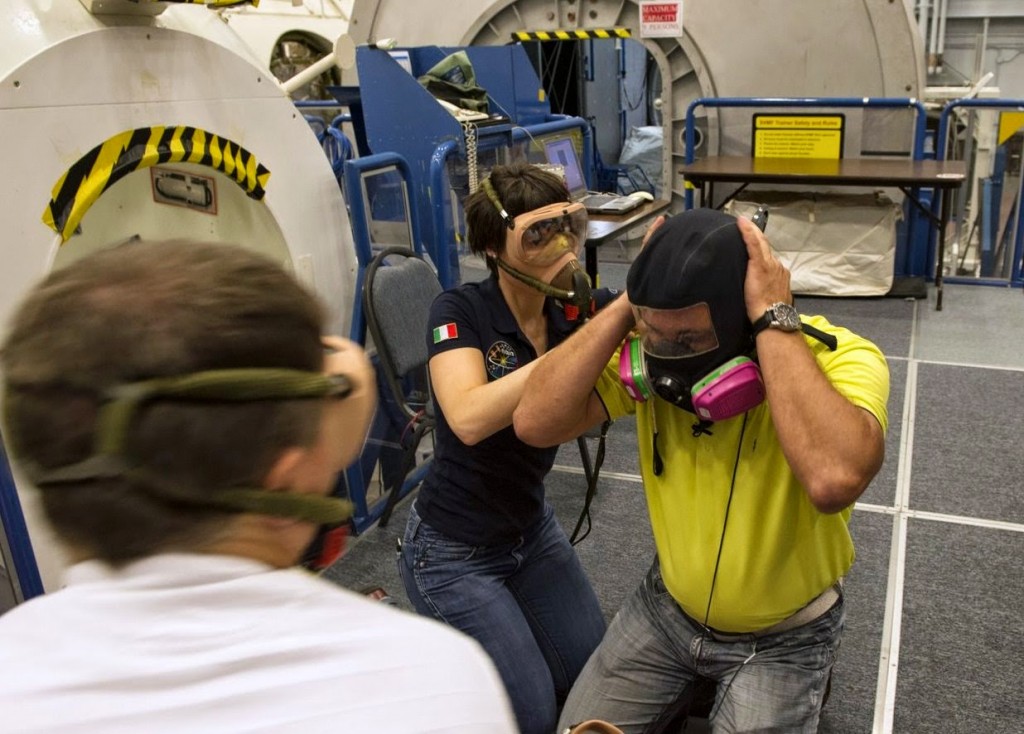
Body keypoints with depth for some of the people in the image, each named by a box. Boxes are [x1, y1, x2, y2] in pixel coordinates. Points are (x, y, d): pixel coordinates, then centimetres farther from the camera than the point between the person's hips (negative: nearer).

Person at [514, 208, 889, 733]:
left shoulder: (838, 358, -27)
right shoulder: (651, 351, -15)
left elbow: (835, 480, -48)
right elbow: (535, 424, -25)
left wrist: (774, 319, -40)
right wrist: (625, 307, -28)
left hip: (782, 638, -3)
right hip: (667, 606, 4)